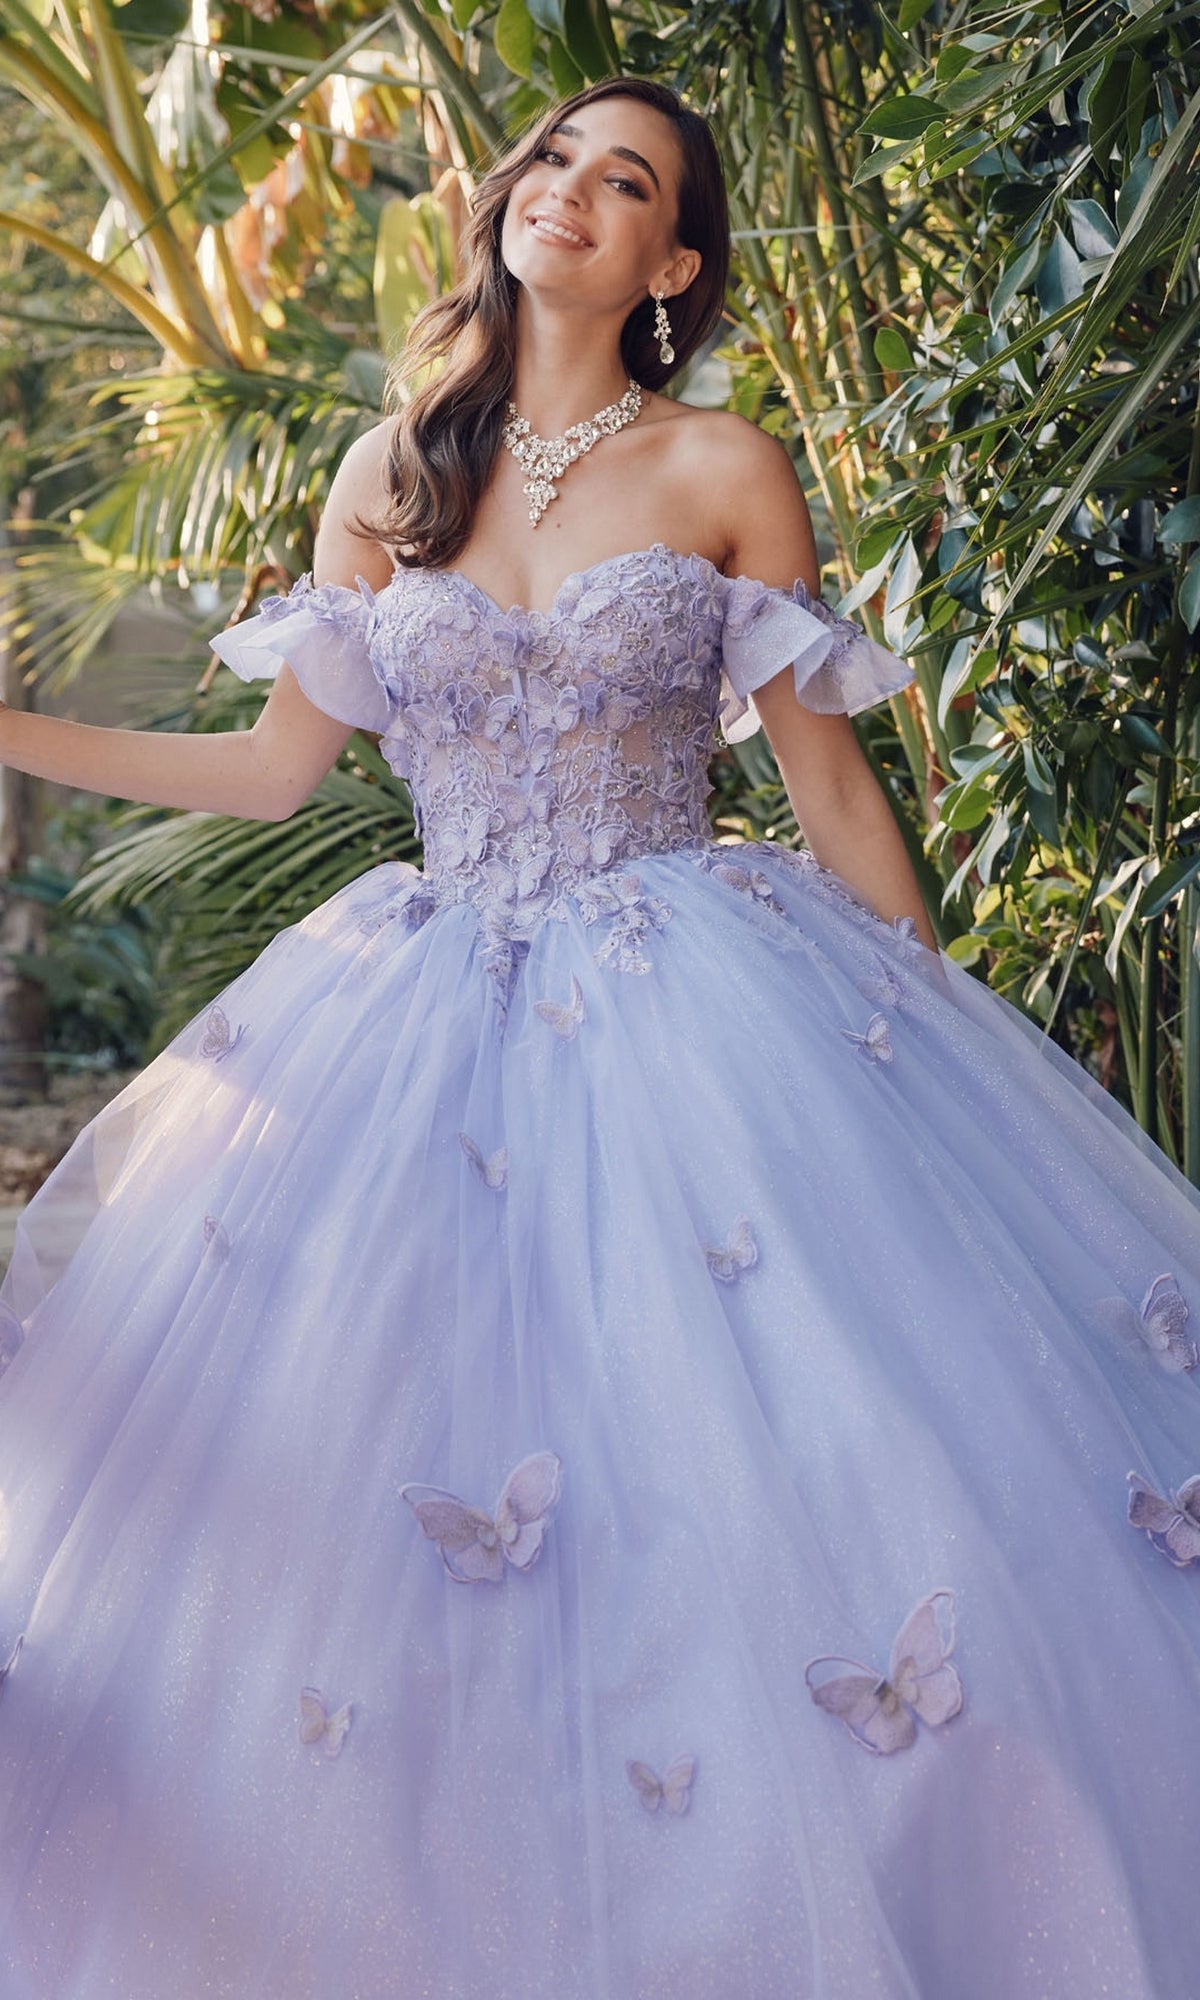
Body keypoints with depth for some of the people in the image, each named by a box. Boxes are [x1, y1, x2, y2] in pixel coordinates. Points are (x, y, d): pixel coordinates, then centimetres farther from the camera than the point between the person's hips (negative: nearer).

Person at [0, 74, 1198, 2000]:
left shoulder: (726, 471, 1)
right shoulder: (389, 474, 9)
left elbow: (831, 784, 4)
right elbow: (273, 766, 11)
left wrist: (934, 1041, 3)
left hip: (700, 1020, -2)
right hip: (439, 1016, 3)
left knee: (744, 1476, -9)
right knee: (374, 1494, 1)